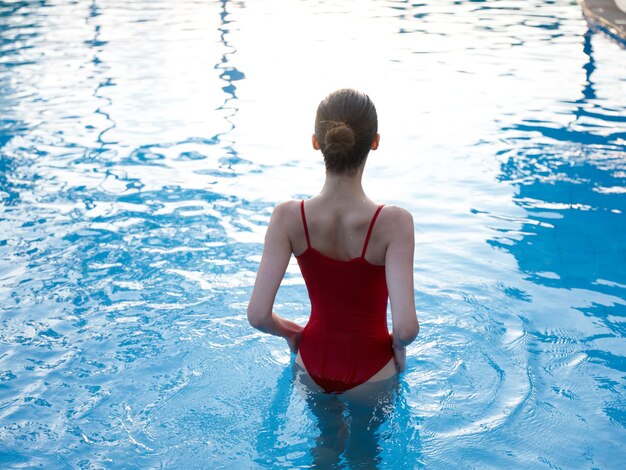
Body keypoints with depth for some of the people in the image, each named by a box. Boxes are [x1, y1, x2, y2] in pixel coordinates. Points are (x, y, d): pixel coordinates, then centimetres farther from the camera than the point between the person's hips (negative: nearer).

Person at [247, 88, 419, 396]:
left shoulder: (288, 218, -20)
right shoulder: (394, 223, -26)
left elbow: (258, 315, -22)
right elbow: (406, 327, -31)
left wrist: (289, 331, 0)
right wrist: (398, 344, -8)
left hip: (312, 364, 2)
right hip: (371, 369, -2)